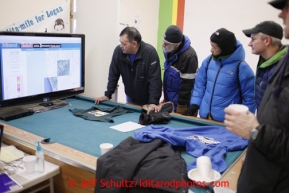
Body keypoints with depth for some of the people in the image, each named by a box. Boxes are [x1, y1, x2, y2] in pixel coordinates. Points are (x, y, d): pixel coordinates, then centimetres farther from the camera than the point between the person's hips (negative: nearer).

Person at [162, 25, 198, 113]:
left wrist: (181, 106, -17)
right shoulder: (169, 50, 0)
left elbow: (187, 84, -22)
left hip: (179, 101, -8)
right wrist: (165, 97, 16)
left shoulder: (189, 56, -26)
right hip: (169, 98, 8)